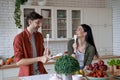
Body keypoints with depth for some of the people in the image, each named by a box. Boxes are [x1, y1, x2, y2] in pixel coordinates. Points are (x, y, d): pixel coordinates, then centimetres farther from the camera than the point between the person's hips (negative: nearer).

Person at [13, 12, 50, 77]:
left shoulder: (39, 36, 6)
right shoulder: (19, 38, -11)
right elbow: (18, 61, -16)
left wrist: (45, 54, -4)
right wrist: (39, 58, -20)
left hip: (41, 72, 5)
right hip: (27, 75, -4)